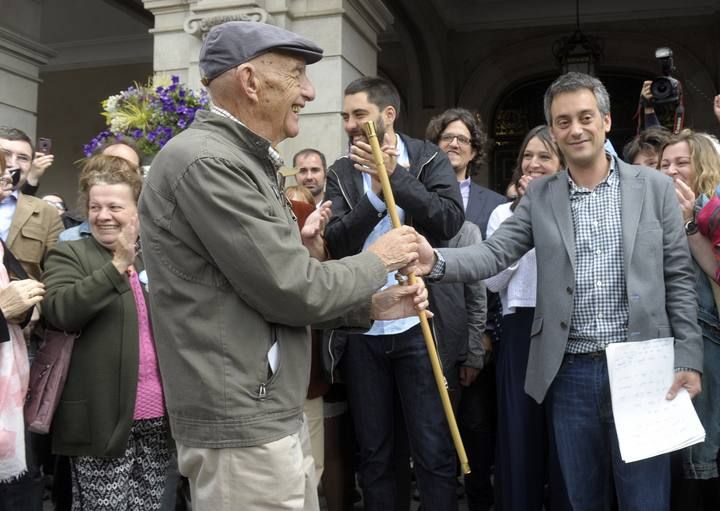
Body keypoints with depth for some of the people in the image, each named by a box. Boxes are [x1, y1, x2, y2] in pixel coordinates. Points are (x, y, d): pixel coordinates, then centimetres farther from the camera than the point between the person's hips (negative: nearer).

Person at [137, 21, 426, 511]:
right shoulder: (207, 161, -19)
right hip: (242, 430, -10)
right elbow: (293, 290, -20)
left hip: (276, 417, 10)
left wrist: (371, 305, 6)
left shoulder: (239, 162, 13)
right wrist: (379, 260, -4)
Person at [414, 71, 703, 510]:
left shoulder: (654, 187, 2)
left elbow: (679, 279, 3)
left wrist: (688, 360, -3)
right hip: (571, 373, 2)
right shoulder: (540, 196, 5)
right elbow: (494, 254, -5)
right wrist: (436, 260, -24)